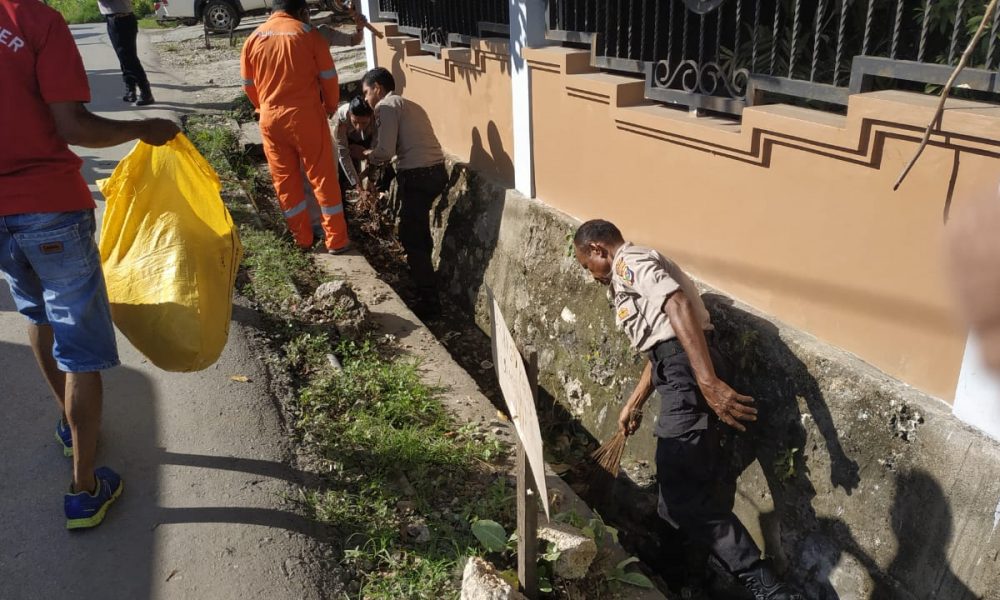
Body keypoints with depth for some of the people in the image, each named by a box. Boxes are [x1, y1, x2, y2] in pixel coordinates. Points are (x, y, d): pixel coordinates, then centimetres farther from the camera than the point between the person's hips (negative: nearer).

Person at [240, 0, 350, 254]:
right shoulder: (308, 33, -6)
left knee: (285, 180, 12)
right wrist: (331, 107, 14)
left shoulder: (253, 38, 5)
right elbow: (328, 77, -2)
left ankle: (302, 239, 20)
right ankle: (337, 240, 9)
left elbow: (249, 84, 12)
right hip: (306, 116, -3)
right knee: (323, 177, 5)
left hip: (270, 119, 4)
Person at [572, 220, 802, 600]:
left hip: (687, 372, -11)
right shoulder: (628, 279, 29)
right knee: (687, 487, 20)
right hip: (680, 370, 11)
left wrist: (709, 383, -30)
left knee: (682, 495, -11)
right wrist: (633, 405, 42)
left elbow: (679, 307, -20)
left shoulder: (629, 261, -3)